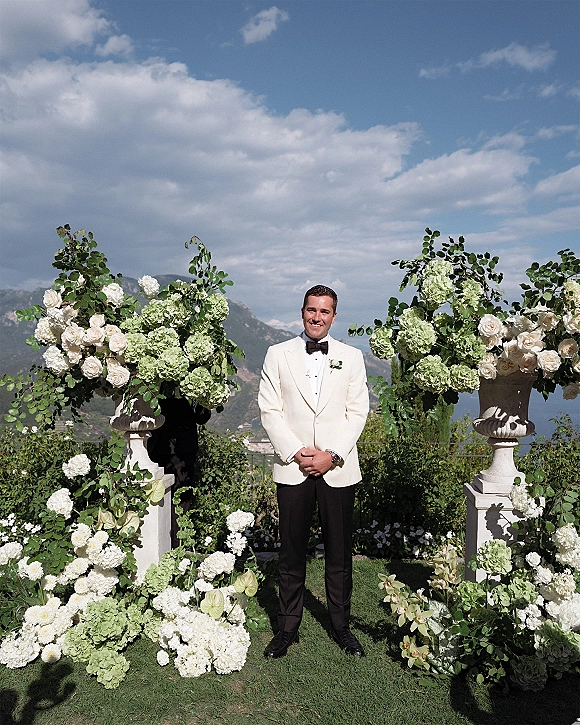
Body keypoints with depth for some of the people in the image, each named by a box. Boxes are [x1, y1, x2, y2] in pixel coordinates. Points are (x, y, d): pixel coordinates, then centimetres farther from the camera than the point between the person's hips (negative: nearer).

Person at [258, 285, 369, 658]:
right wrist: (295, 453, -10)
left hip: (338, 469, 1)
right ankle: (288, 628, 25)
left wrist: (332, 455, -9)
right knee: (292, 553, 9)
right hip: (292, 468, 0)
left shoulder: (352, 357, 7)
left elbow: (358, 412, 2)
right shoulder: (279, 354, 5)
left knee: (340, 553, 9)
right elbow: (270, 409, 0)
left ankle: (342, 626, 27)